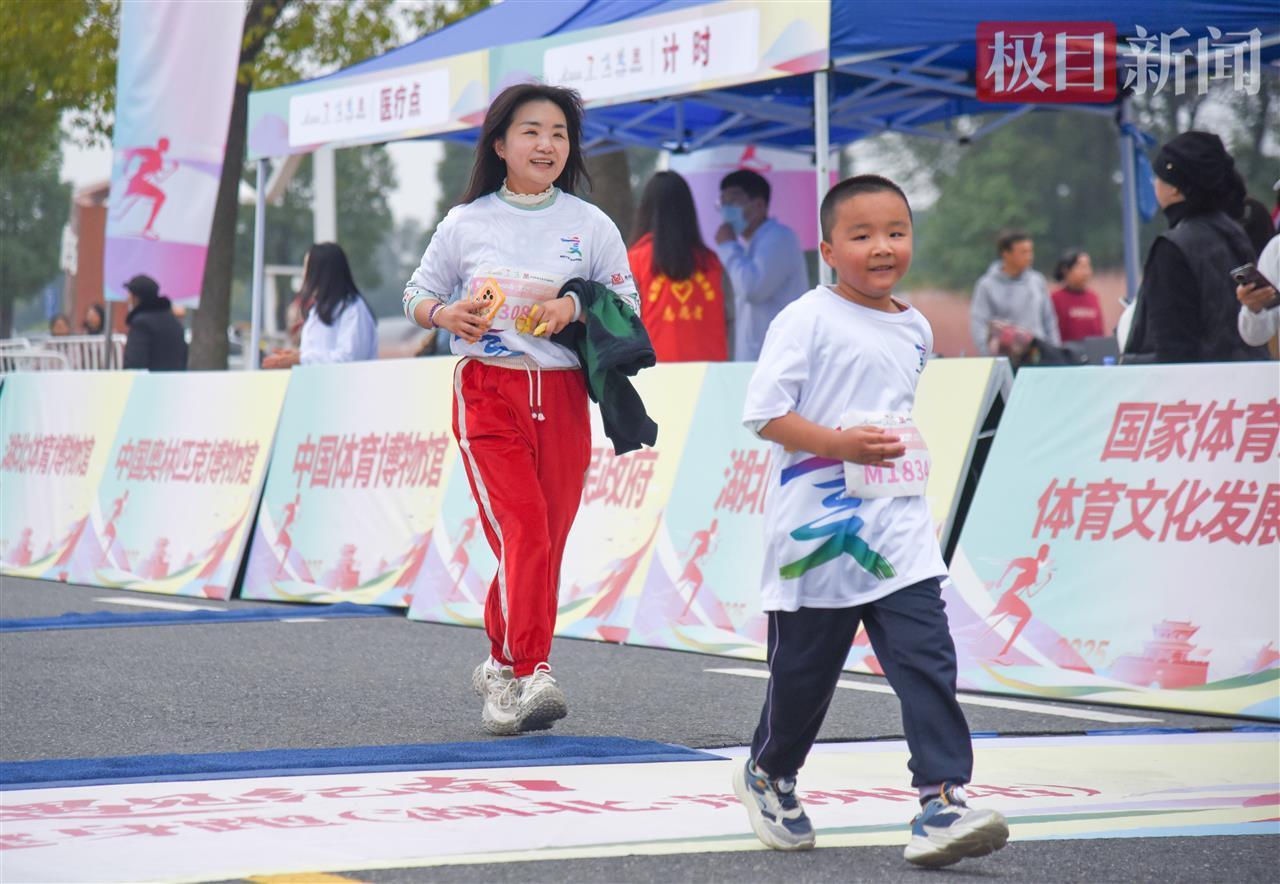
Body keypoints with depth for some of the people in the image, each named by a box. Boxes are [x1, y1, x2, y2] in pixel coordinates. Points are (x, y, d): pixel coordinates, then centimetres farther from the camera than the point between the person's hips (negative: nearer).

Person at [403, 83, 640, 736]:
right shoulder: (465, 224, 5)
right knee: (523, 531, -17)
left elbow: (628, 307, 11)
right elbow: (418, 295, 15)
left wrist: (574, 307, -9)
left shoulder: (591, 225, 7)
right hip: (487, 392, -2)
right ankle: (532, 674, -20)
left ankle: (502, 666, 23)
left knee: (543, 541, 5)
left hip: (562, 396, 2)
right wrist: (445, 313, -8)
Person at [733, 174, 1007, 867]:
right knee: (804, 667, 8)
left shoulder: (915, 329, 12)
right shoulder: (807, 319, -9)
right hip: (817, 527, -5)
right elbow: (763, 413, -14)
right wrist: (839, 443, -22)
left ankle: (942, 803, -13)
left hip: (898, 528, 5)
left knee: (927, 660, -10)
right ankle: (768, 775, 34)